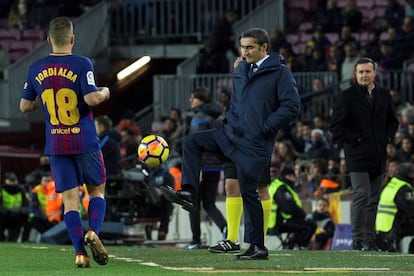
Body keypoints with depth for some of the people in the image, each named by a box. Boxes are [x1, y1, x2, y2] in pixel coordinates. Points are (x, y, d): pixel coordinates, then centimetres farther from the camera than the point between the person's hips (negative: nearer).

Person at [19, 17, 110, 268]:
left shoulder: (36, 69, 4)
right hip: (85, 142, -3)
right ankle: (93, 231, -10)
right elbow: (92, 98, -20)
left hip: (55, 145, 3)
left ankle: (80, 252, -6)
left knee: (70, 199, 4)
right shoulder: (82, 64, -10)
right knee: (97, 190, 14)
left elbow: (24, 106, 11)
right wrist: (105, 92, 1)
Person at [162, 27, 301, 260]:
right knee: (192, 142, -2)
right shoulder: (241, 71, 14)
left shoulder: (280, 72, -9)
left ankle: (258, 247, 3)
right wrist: (230, 121, 9)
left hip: (255, 144, -7)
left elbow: (292, 107, -15)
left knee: (249, 191, -5)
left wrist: (265, 127, -16)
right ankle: (189, 192, -8)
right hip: (232, 135, 7)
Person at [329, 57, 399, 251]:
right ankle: (358, 239, -10)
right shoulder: (347, 97, -3)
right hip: (358, 156, -5)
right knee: (361, 195, -14)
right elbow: (335, 125, -5)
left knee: (373, 200, 8)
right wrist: (354, 140, -10)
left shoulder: (384, 95, 13)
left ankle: (370, 240, 12)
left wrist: (388, 137, 9)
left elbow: (393, 121, 25)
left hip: (378, 156, 5)